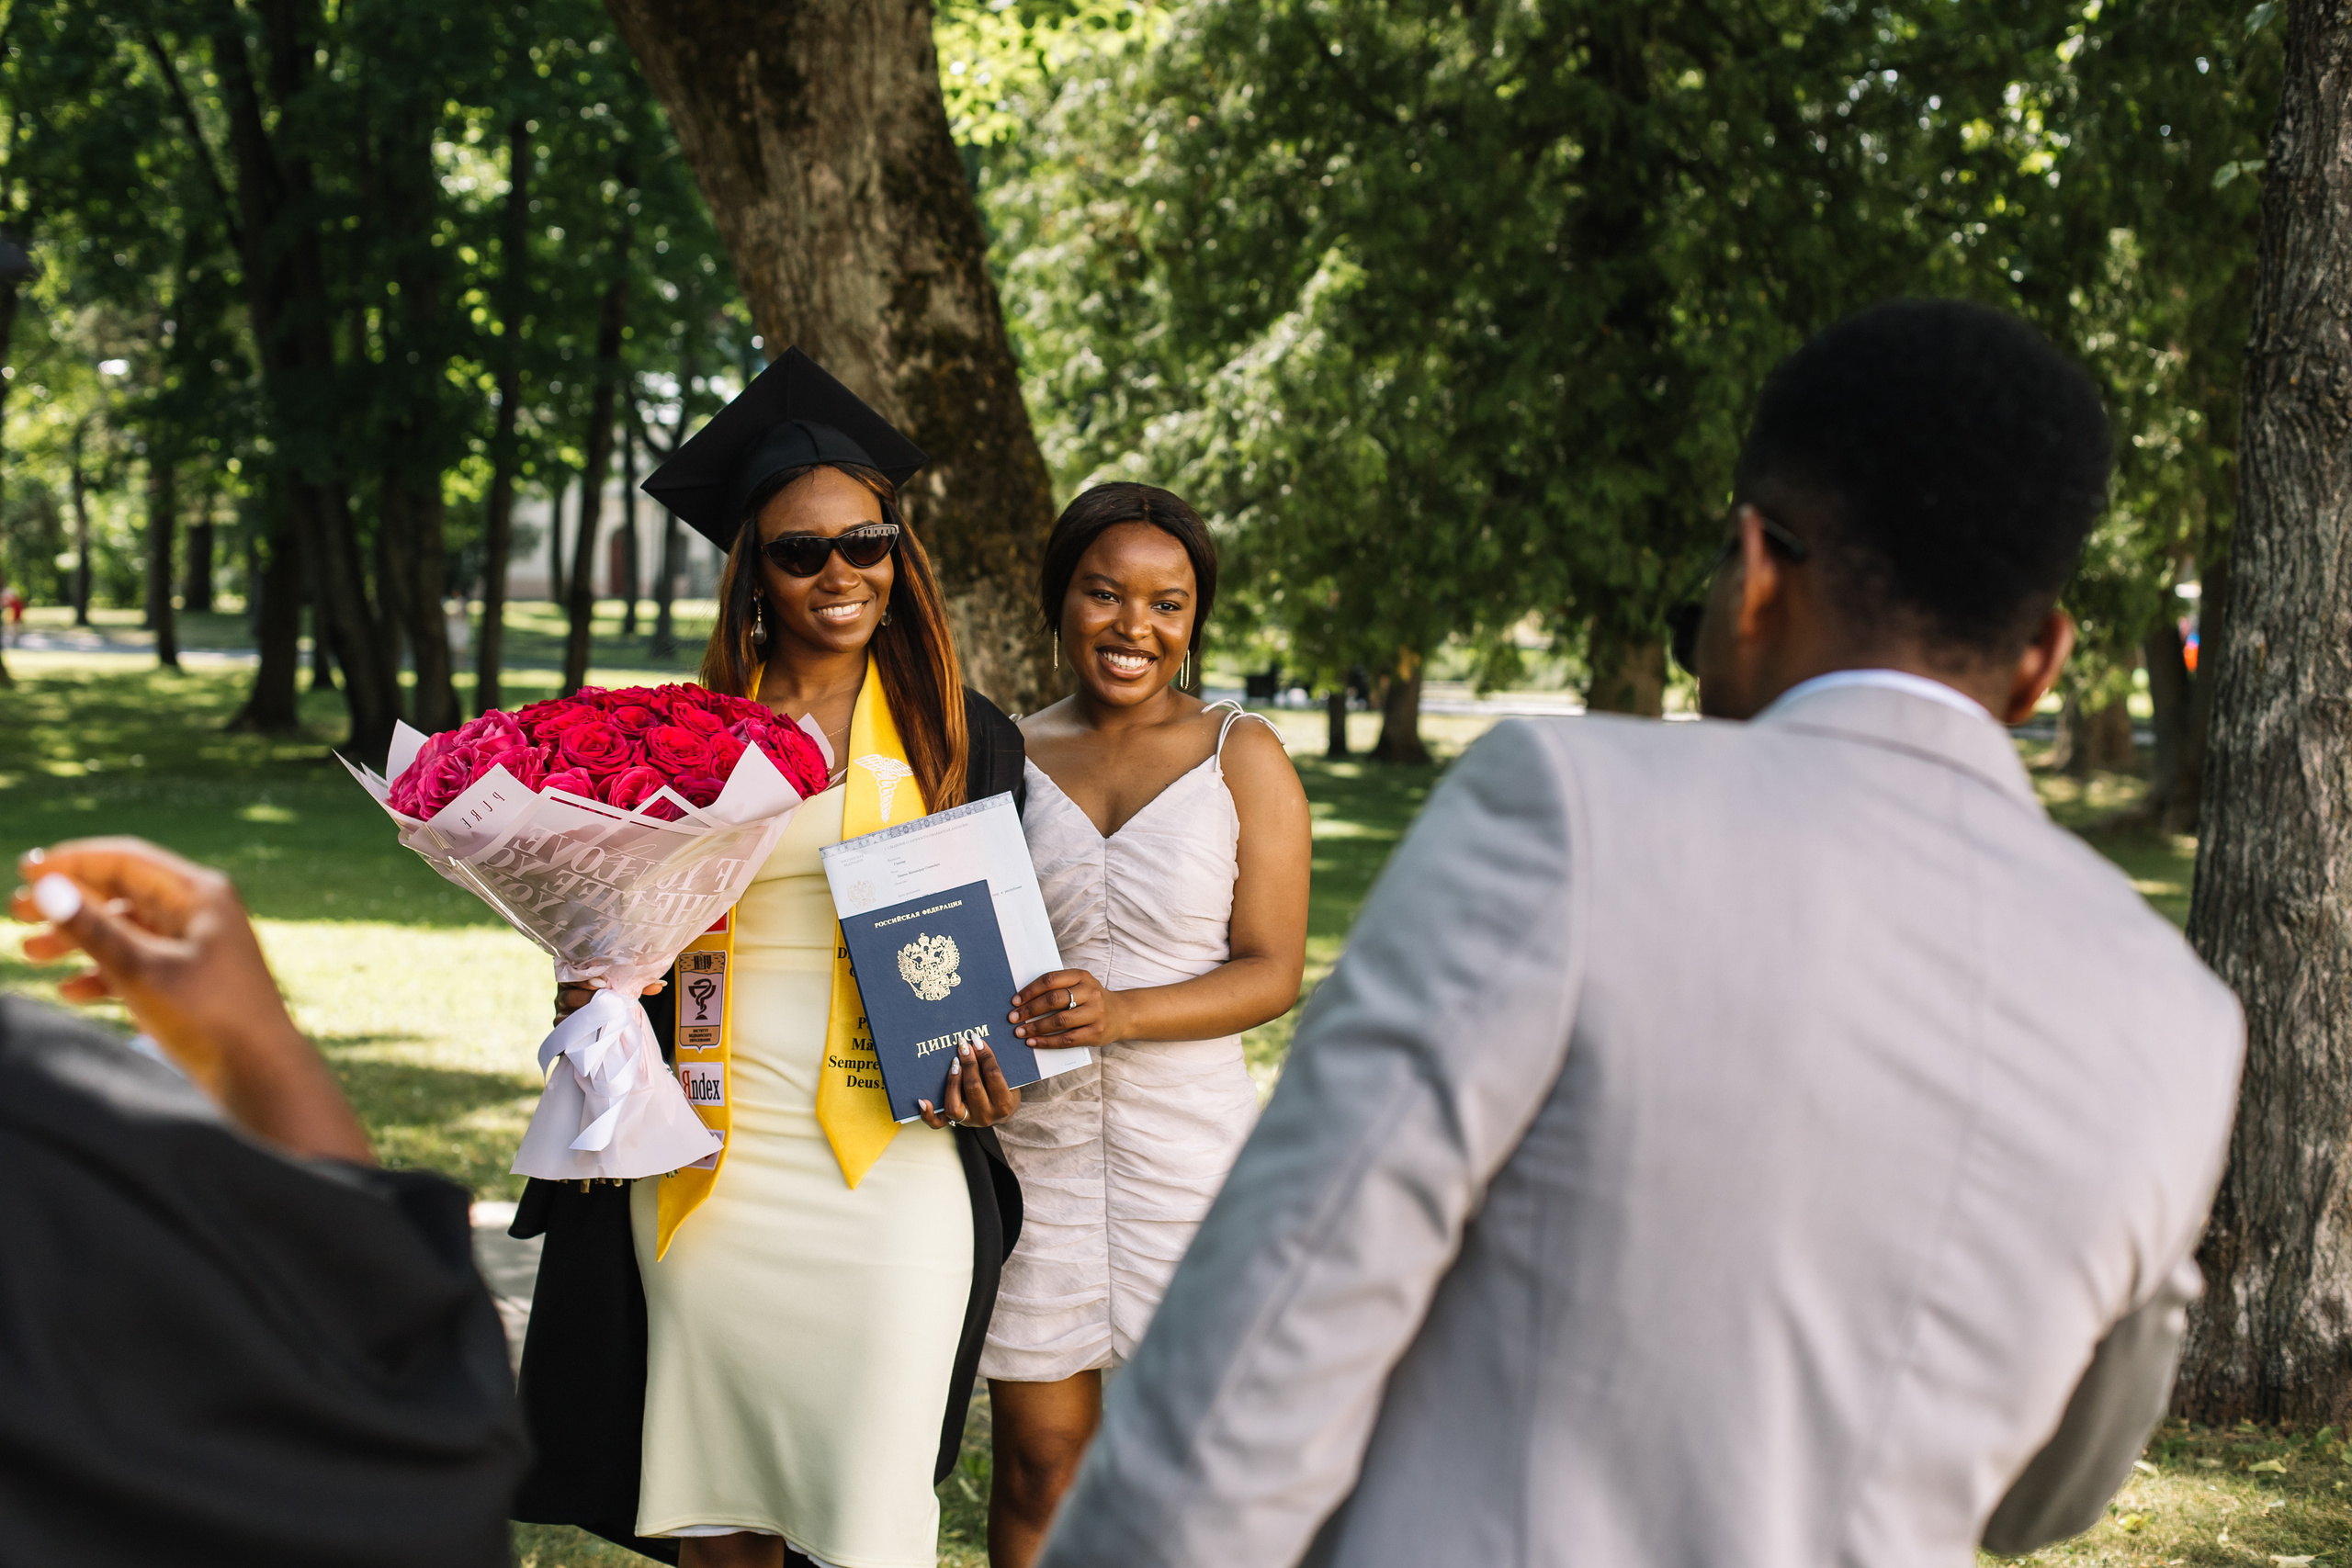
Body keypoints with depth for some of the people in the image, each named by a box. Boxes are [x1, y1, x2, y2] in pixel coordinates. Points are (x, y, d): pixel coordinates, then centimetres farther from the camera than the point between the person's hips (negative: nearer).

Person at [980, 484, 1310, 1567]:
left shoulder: (1242, 759, 1)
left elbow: (1273, 973, -5)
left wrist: (1118, 1011, -21)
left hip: (1187, 1141, -1)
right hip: (1032, 1140, 2)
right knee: (1037, 1459, 4)